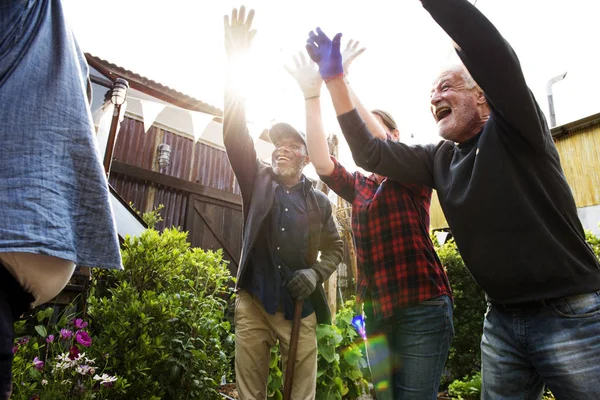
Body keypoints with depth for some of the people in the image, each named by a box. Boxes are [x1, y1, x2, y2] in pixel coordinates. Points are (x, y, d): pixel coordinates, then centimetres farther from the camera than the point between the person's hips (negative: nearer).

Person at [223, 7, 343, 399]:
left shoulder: (319, 201, 7)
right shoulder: (258, 181, 7)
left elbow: (336, 248, 15)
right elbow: (235, 135, -5)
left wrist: (315, 273, -8)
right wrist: (235, 61, -14)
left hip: (300, 306, 0)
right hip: (253, 301, 1)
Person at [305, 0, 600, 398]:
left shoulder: (513, 128, -8)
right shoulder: (439, 159, 7)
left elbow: (491, 54, -25)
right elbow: (369, 153, 4)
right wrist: (335, 78, 0)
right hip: (502, 320, 6)